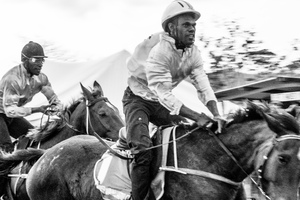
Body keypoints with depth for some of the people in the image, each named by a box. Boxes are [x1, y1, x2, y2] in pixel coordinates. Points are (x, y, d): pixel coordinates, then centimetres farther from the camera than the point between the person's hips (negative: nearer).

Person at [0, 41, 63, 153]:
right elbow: (10, 110, -33)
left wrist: (58, 108, -23)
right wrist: (36, 110, -37)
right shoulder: (12, 79, -32)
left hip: (12, 117, 8)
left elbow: (54, 100, 3)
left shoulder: (41, 78, -8)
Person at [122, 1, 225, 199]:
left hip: (161, 102, 7)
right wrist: (197, 117, -39)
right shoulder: (158, 51, -32)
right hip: (138, 99, -7)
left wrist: (216, 115, -28)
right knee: (143, 151, -24)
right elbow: (163, 94, -35)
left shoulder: (193, 52, -8)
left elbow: (204, 86, -10)